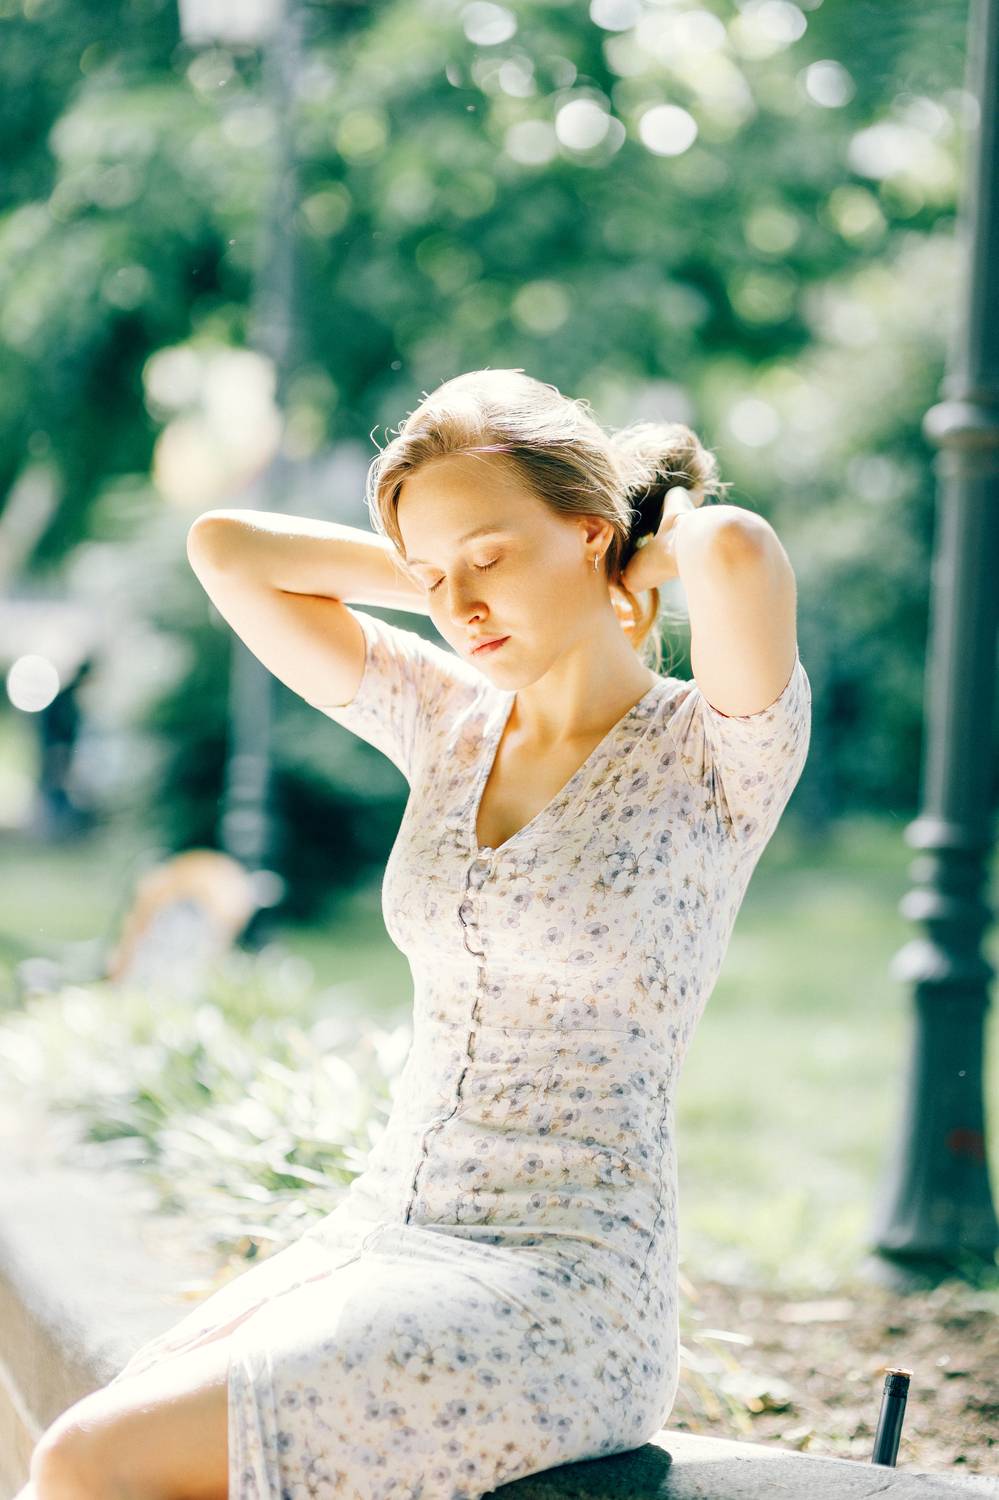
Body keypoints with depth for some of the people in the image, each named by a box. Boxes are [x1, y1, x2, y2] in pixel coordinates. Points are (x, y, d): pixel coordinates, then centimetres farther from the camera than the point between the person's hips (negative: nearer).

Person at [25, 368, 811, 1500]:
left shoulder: (719, 753, -6)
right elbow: (226, 548, 12)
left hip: (560, 1302, -6)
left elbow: (737, 548, -27)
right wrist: (437, 576, 9)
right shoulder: (454, 722, 11)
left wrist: (674, 541, -5)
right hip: (374, 1237, 7)